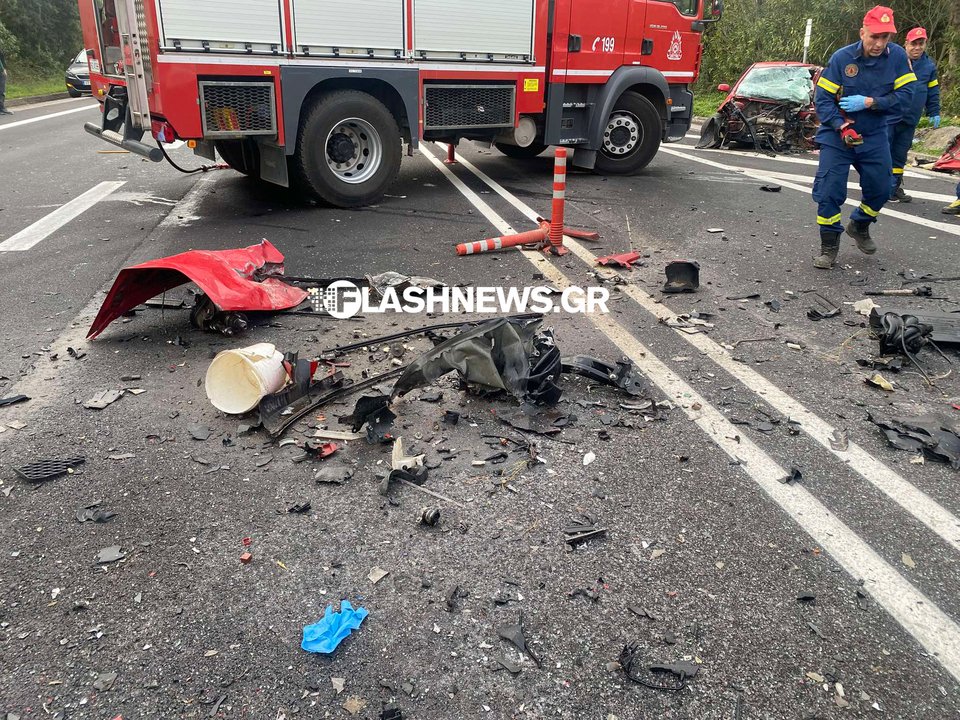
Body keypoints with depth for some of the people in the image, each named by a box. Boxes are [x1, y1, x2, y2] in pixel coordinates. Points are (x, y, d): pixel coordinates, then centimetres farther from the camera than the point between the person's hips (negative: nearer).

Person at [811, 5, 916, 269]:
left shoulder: (898, 56, -8)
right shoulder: (841, 58, -13)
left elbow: (904, 94, -10)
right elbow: (823, 99, -13)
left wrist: (869, 102, -23)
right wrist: (841, 126, -25)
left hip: (874, 136, 3)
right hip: (837, 135, -3)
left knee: (880, 190, 8)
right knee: (829, 191, -11)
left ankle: (859, 227, 37)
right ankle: (829, 246, 2)